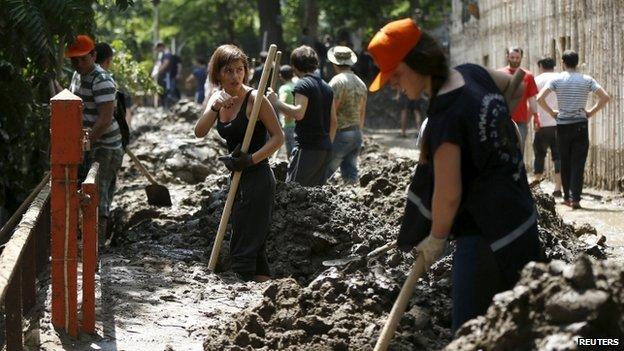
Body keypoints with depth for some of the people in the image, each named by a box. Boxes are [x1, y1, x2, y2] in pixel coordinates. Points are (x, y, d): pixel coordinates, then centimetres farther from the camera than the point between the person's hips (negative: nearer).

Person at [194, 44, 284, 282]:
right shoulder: (218, 98, 8)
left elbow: (278, 137, -13)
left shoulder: (254, 98, -13)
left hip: (257, 179, -8)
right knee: (255, 252, 13)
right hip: (238, 180, 8)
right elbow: (199, 133, -5)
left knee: (243, 250, -8)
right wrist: (214, 108, -21)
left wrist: (250, 159, -22)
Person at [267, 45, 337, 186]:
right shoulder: (327, 87, 17)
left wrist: (276, 103, -16)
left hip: (307, 147, -8)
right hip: (324, 148, 8)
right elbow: (333, 121, 18)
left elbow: (298, 113, -22)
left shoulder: (303, 84, -8)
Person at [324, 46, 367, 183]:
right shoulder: (361, 83, 15)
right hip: (356, 133, 8)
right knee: (350, 173, 8)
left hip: (340, 133, -8)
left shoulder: (338, 81, -11)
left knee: (323, 173, -7)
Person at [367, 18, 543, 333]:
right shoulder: (473, 74, 2)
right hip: (520, 219, 9)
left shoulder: (445, 117, -23)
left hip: (485, 234, -9)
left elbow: (448, 195, -21)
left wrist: (436, 238, -4)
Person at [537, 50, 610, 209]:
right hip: (580, 124, 0)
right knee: (578, 162, 0)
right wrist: (592, 112, 2)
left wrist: (551, 112, 0)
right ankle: (575, 198, -9)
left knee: (565, 162, 11)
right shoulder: (586, 80, -1)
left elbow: (540, 98, -13)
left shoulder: (557, 80, -3)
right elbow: (605, 97, -7)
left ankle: (567, 197, 14)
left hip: (562, 124, 0)